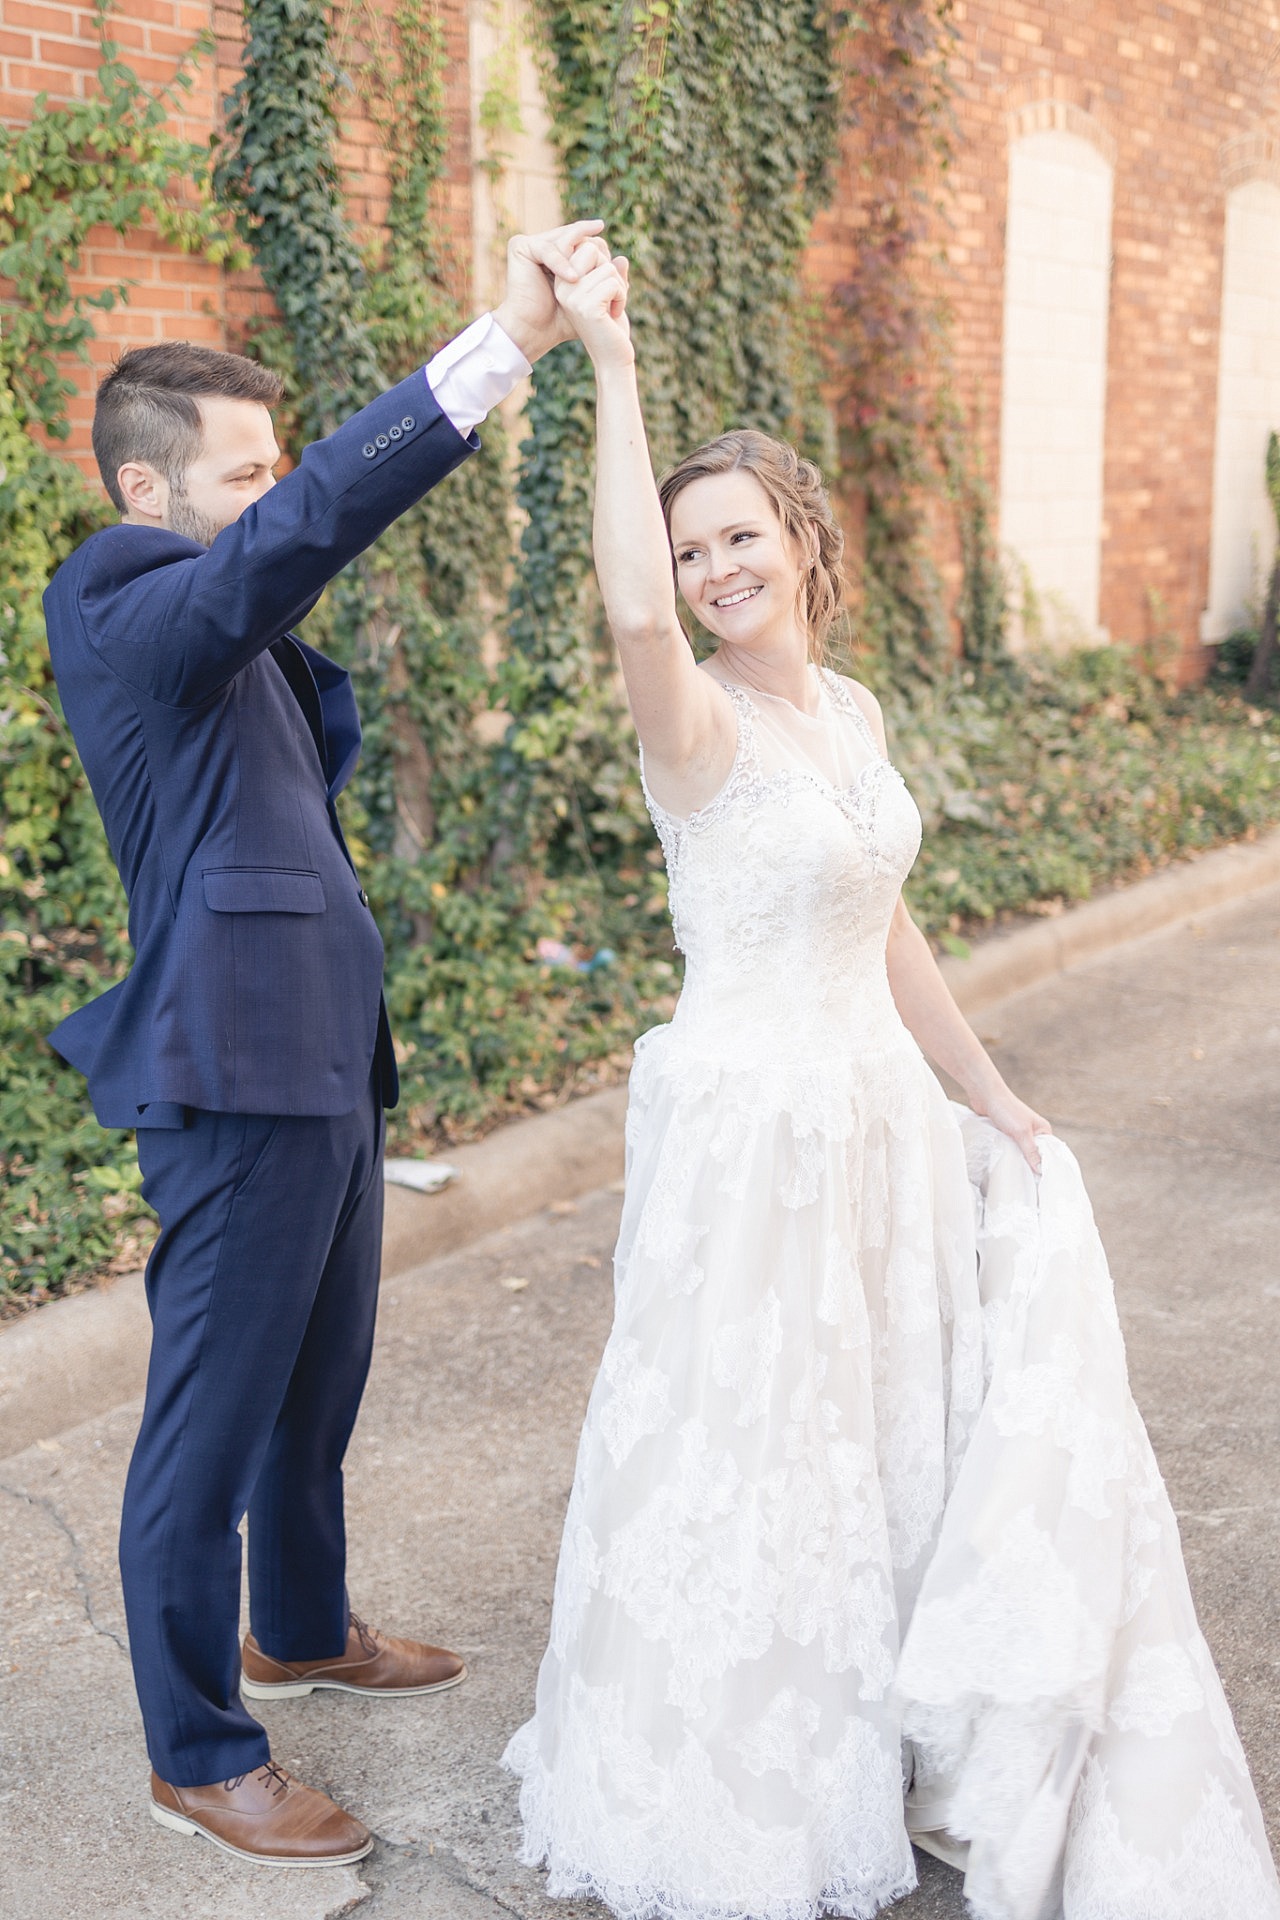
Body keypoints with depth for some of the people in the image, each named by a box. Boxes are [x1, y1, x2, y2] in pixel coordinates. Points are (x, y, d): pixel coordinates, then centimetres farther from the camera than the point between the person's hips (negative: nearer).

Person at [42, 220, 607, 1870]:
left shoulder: (221, 624, 15)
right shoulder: (118, 611, -16)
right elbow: (304, 528, -32)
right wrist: (501, 348, -34)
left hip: (325, 1061, 10)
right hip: (240, 1074, -10)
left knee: (317, 1385, 24)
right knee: (211, 1425, 4)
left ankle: (302, 1629, 45)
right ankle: (199, 1755, 21)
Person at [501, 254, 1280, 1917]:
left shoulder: (851, 710, 7)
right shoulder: (698, 727, -16)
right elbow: (634, 614, -40)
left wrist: (990, 1094, 16)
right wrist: (612, 366, -37)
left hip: (881, 1113, 8)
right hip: (750, 1124, -7)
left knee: (918, 1433, 18)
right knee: (750, 1453, 7)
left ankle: (898, 1752, 41)